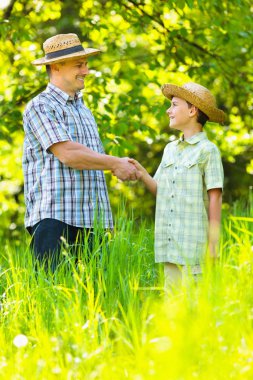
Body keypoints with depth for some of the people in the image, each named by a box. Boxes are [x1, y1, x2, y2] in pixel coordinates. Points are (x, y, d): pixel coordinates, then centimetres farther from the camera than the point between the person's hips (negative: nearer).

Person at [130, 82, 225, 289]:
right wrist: (142, 173, -3)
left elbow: (215, 198, -7)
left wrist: (213, 244, -10)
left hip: (194, 244, -6)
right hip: (169, 244, 7)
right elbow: (160, 190, 16)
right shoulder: (170, 149, 15)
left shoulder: (207, 150, -5)